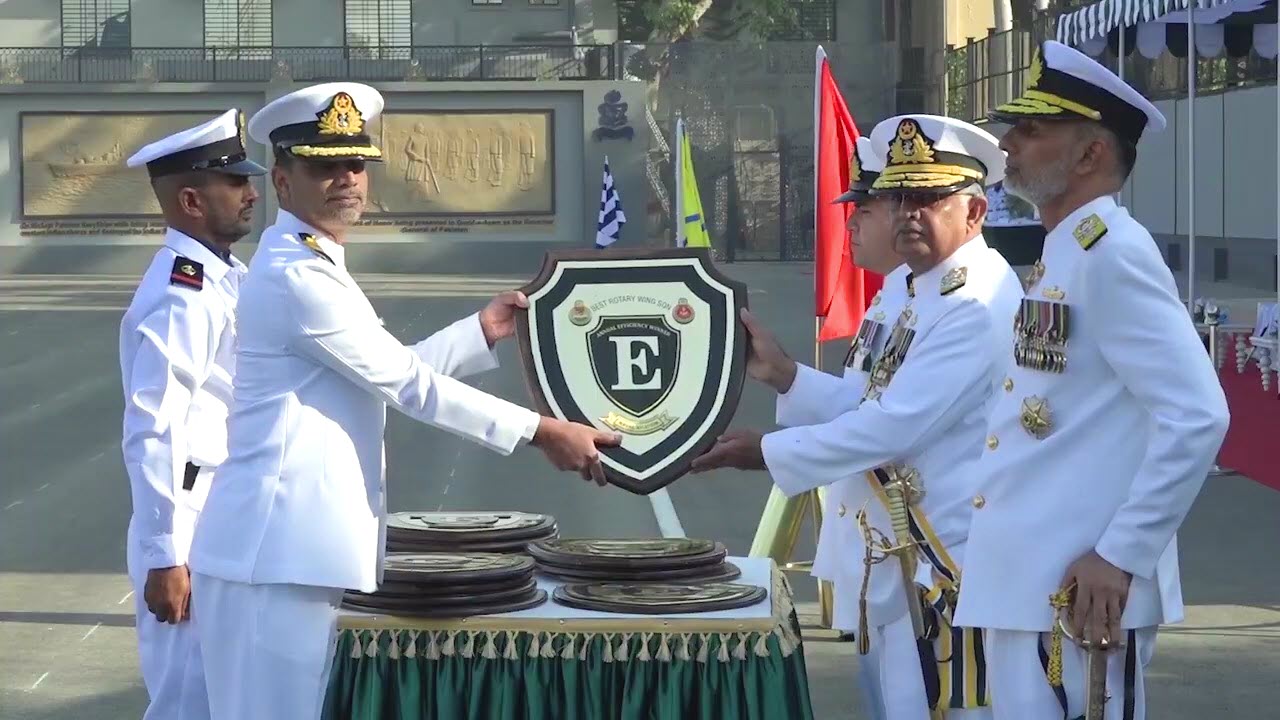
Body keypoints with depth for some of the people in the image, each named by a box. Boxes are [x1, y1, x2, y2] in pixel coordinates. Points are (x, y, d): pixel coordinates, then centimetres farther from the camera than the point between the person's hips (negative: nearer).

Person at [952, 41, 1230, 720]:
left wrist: (1121, 555, -19)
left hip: (1076, 593, -10)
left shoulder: (1111, 253, -14)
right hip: (1026, 586, 10)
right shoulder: (1062, 256, 16)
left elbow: (1196, 416, -21)